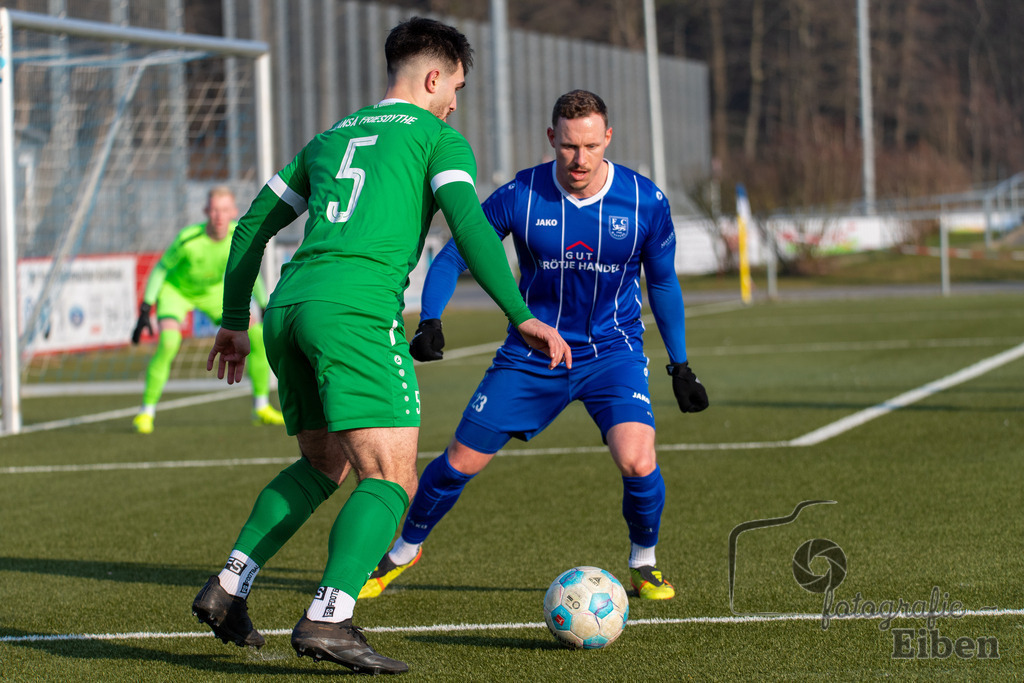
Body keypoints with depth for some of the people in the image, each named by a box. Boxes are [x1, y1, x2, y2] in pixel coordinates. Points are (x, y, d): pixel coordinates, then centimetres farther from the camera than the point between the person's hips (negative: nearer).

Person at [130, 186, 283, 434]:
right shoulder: (188, 239, -35)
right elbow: (160, 268, -19)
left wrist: (265, 308, 1)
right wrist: (145, 311, -21)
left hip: (213, 292, 4)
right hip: (175, 289, -4)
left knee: (258, 336, -5)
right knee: (168, 343, -29)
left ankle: (262, 408, 12)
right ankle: (146, 412, -14)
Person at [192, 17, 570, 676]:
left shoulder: (330, 139, 28)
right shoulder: (439, 138, 10)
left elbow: (252, 227, 28)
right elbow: (469, 224, -7)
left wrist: (235, 320, 35)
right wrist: (522, 316, -10)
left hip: (287, 307, 7)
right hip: (356, 309, -7)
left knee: (325, 463, 25)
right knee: (391, 479, -8)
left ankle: (229, 586, 14)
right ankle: (328, 618, -27)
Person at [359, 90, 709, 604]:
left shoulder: (646, 202, -12)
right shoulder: (518, 196, -15)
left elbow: (663, 283, 4)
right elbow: (451, 257, -4)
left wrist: (680, 366, 7)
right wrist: (430, 320, -20)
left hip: (612, 351, -1)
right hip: (532, 353, 1)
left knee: (637, 461, -23)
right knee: (461, 462, 3)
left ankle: (644, 564, 6)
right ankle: (404, 552, 31)